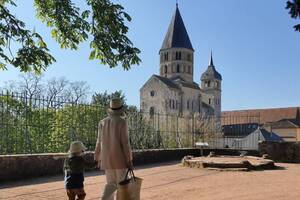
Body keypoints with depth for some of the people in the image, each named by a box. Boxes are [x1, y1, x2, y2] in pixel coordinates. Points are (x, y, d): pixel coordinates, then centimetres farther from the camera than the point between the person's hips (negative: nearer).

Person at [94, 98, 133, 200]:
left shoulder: (102, 122, 5)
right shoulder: (122, 122, -11)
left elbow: (99, 142, 7)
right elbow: (125, 142, -14)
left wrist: (98, 158, 15)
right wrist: (129, 160, -10)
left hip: (107, 158, 5)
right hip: (120, 158, -5)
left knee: (111, 183, 14)